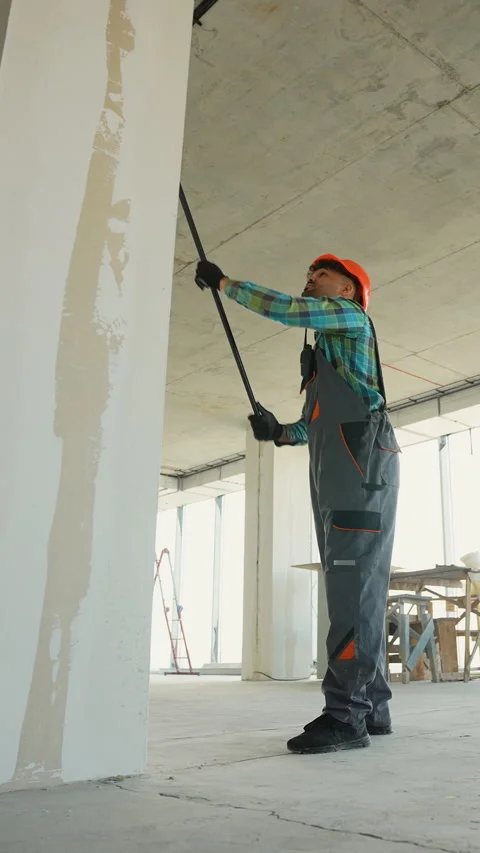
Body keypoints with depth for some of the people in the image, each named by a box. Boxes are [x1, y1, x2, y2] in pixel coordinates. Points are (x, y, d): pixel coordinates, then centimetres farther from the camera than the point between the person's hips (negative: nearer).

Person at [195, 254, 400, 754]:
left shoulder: (352, 318, 9)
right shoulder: (325, 351, 31)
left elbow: (284, 309, -4)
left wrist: (223, 283, 6)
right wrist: (280, 432, 9)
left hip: (361, 463, -9)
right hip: (334, 473, 9)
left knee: (354, 586, -16)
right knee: (355, 590, 5)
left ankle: (346, 714, -18)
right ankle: (371, 708, 8)